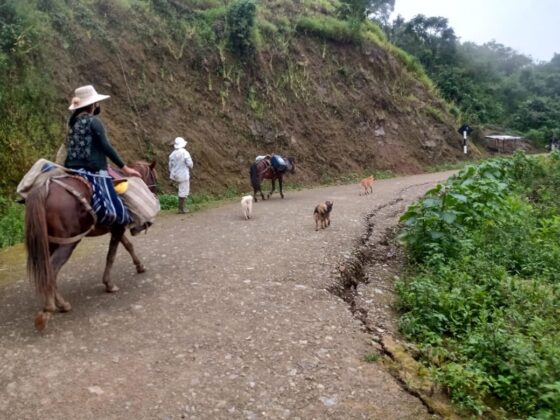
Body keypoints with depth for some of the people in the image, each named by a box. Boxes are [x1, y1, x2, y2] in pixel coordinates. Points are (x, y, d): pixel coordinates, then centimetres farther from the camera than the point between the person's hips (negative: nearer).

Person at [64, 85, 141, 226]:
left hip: (72, 169, 9)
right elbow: (106, 147, -13)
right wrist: (124, 167, -9)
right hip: (92, 171, -9)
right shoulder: (94, 121, -9)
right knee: (112, 208, -10)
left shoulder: (74, 121, 15)